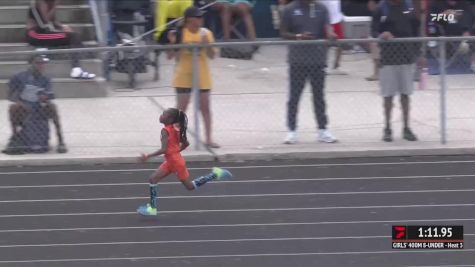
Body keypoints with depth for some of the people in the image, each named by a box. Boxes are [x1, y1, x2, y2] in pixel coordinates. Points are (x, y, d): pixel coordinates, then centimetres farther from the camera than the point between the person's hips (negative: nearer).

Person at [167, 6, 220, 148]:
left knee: (205, 107, 6)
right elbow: (170, 56, -6)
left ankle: (209, 139, 14)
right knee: (181, 108, 0)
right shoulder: (180, 34, -8)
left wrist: (207, 44, -21)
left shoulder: (205, 33, -3)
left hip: (202, 77, 2)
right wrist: (172, 43, -22)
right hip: (184, 76, -2)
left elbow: (212, 55, -5)